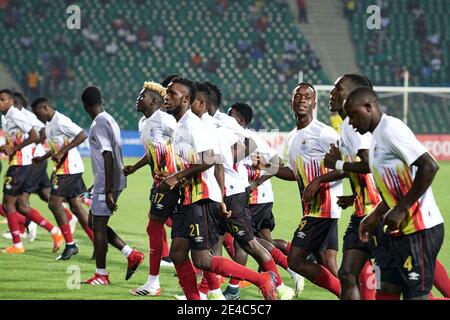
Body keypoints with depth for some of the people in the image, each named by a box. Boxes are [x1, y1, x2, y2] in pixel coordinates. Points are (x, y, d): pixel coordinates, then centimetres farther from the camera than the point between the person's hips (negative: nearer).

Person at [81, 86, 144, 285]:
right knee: (95, 222, 16)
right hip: (105, 183, 10)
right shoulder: (109, 120, 13)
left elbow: (108, 158, -22)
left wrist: (108, 191, -23)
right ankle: (131, 255, 13)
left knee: (98, 226, -2)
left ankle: (101, 275, 4)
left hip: (105, 184, -10)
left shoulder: (99, 124, -17)